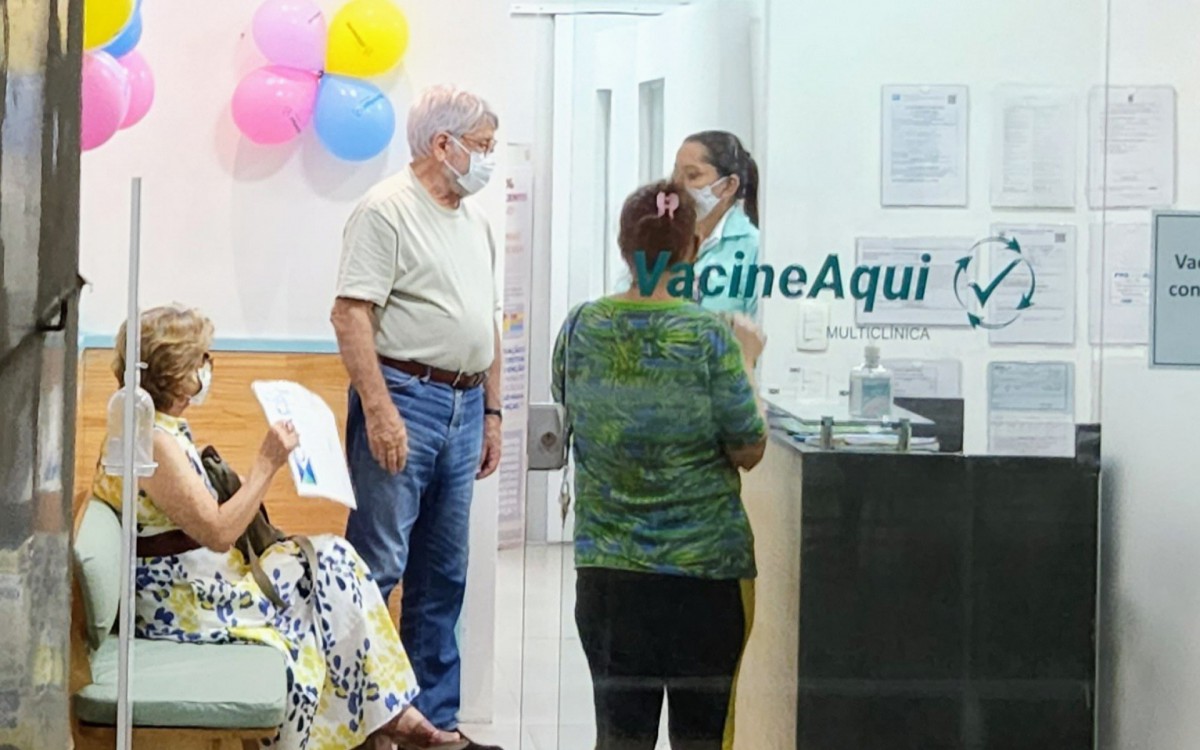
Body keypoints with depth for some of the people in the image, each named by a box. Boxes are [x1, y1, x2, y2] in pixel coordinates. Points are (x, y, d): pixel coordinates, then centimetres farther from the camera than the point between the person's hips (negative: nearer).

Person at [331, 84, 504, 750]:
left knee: (443, 573, 11)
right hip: (404, 399, -8)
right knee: (379, 565, -8)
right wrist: (379, 411, -21)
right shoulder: (387, 210, -8)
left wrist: (491, 412, 18)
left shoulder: (475, 222, 18)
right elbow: (351, 315, -15)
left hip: (463, 406, 8)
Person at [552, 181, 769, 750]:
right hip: (703, 565, -3)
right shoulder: (710, 336, -12)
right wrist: (748, 359, 7)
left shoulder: (580, 328, 0)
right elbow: (748, 450, -6)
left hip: (606, 567, 3)